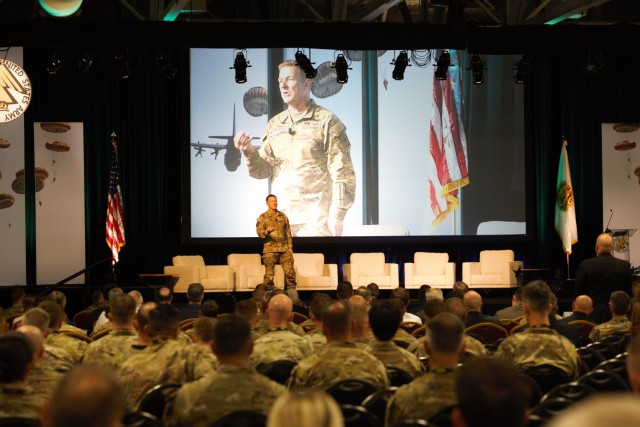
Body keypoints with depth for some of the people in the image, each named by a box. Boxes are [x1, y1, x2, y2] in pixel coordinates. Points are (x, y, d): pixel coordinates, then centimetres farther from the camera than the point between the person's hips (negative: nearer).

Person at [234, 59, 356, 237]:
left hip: (315, 220, -5)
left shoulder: (326, 121, -3)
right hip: (280, 216, 5)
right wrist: (249, 152, -9)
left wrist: (337, 215, -12)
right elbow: (263, 170, 10)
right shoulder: (274, 124, 12)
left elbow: (341, 173, -7)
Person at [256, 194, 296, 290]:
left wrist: (290, 247, 7)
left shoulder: (283, 216, 12)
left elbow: (288, 233, 14)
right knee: (269, 275, -2)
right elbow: (259, 232, -10)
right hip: (270, 250, -3)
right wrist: (267, 231, -31)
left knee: (290, 272, -1)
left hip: (284, 249, 3)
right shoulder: (262, 218, 1)